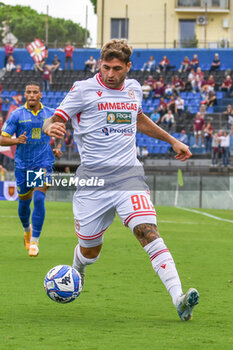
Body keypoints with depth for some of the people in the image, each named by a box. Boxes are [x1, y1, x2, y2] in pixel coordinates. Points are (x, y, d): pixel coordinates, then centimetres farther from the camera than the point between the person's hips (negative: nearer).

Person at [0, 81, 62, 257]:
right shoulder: (17, 115, -2)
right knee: (24, 201, 11)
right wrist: (17, 140, -22)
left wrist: (57, 148, 1)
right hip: (22, 164, 1)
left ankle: (34, 242, -13)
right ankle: (27, 230, 43)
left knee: (39, 199, -17)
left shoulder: (50, 114, 3)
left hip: (43, 163, -1)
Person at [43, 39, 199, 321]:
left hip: (128, 176, 2)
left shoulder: (133, 89, 13)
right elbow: (54, 120, -2)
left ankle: (179, 299, -30)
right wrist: (52, 128, -26)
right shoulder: (83, 89, -1)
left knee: (148, 232, -19)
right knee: (89, 250, 8)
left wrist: (172, 141, 38)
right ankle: (77, 273, 46)